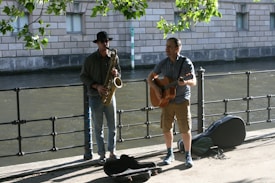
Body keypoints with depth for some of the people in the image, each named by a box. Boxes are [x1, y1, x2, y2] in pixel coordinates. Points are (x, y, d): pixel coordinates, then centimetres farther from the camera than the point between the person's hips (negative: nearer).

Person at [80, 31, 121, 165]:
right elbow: (83, 77, -2)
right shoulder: (90, 59, -5)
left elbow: (119, 73, 13)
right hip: (95, 97, -2)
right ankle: (102, 155, 11)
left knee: (112, 126, 5)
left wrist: (116, 73, -11)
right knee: (98, 127, 4)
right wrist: (96, 86, -15)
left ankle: (112, 152, 18)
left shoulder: (114, 57, 3)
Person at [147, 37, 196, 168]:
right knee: (166, 129, 7)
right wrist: (156, 88, -8)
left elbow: (194, 82, -15)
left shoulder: (186, 63, -8)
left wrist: (185, 82, -37)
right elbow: (150, 77, 10)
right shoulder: (163, 63, 4)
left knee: (185, 130, -3)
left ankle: (188, 156, 12)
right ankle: (170, 154, 25)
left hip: (182, 101, -4)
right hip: (166, 100, 4)